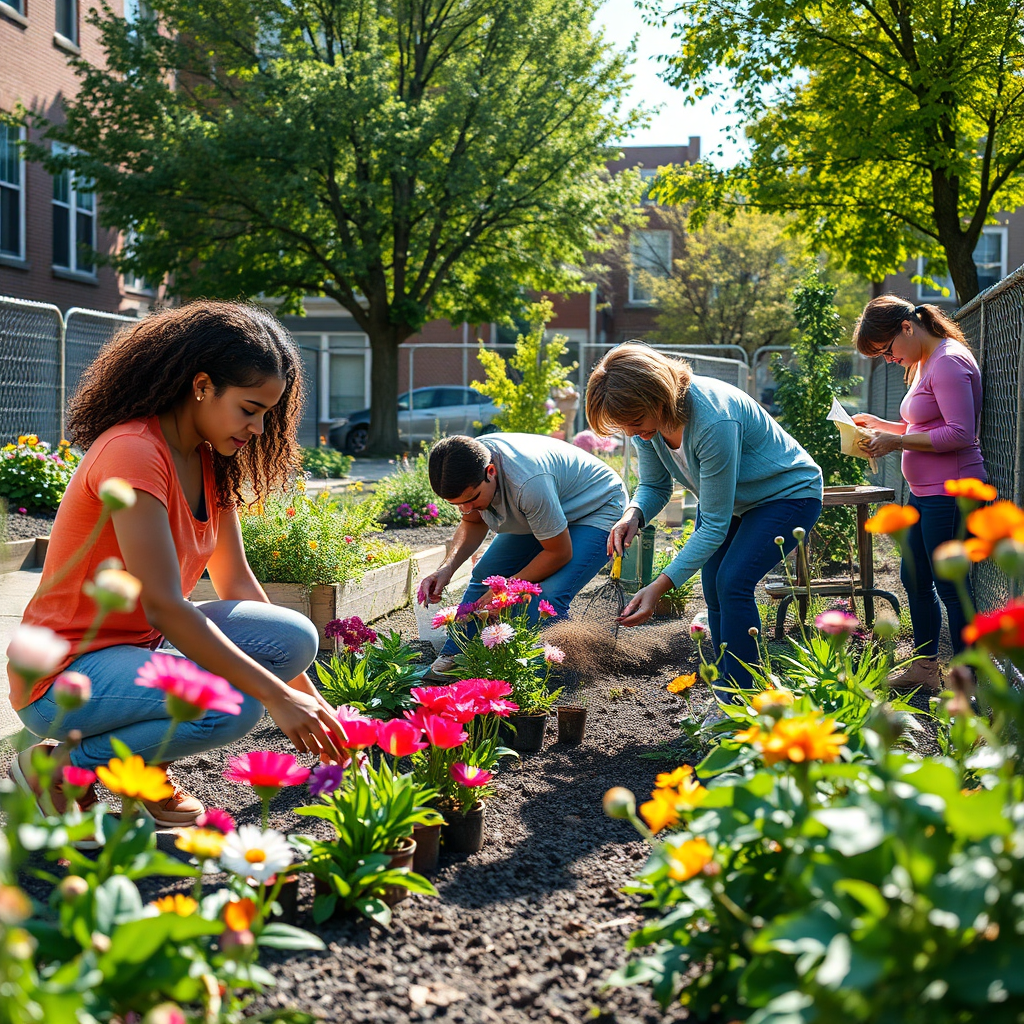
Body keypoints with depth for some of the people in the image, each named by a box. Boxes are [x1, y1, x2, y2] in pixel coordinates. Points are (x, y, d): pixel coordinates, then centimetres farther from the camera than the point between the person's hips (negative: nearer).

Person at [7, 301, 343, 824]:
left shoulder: (211, 462, 5)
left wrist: (307, 695, 2)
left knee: (294, 638, -8)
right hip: (64, 674, -9)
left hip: (137, 646, 9)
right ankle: (60, 767, -8)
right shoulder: (132, 453, -23)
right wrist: (277, 695, -28)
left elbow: (237, 585, 8)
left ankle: (144, 765, 5)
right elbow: (164, 607, -28)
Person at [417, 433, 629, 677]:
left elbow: (559, 553, -27)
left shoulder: (528, 483, -42)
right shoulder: (465, 469, -20)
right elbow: (473, 524, 0)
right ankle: (451, 659, 13)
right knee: (485, 574, 3)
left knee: (550, 596, -26)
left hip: (598, 509, -8)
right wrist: (447, 568, -18)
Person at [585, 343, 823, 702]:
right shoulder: (646, 415, -18)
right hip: (731, 497, 8)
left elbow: (714, 526, -34)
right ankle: (729, 700, 11)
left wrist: (660, 585, -38)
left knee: (732, 582, -22)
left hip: (787, 494, -8)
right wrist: (634, 514, -26)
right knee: (713, 588, -1)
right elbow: (654, 486, -2)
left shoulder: (714, 422, -40)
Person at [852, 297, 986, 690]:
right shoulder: (923, 363, 16)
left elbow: (960, 434, -23)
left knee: (949, 585, -5)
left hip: (950, 492, -11)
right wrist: (880, 425, 11)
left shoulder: (949, 362, -16)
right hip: (925, 493, 11)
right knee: (914, 579, 16)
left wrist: (897, 441, -20)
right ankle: (925, 667, 28)